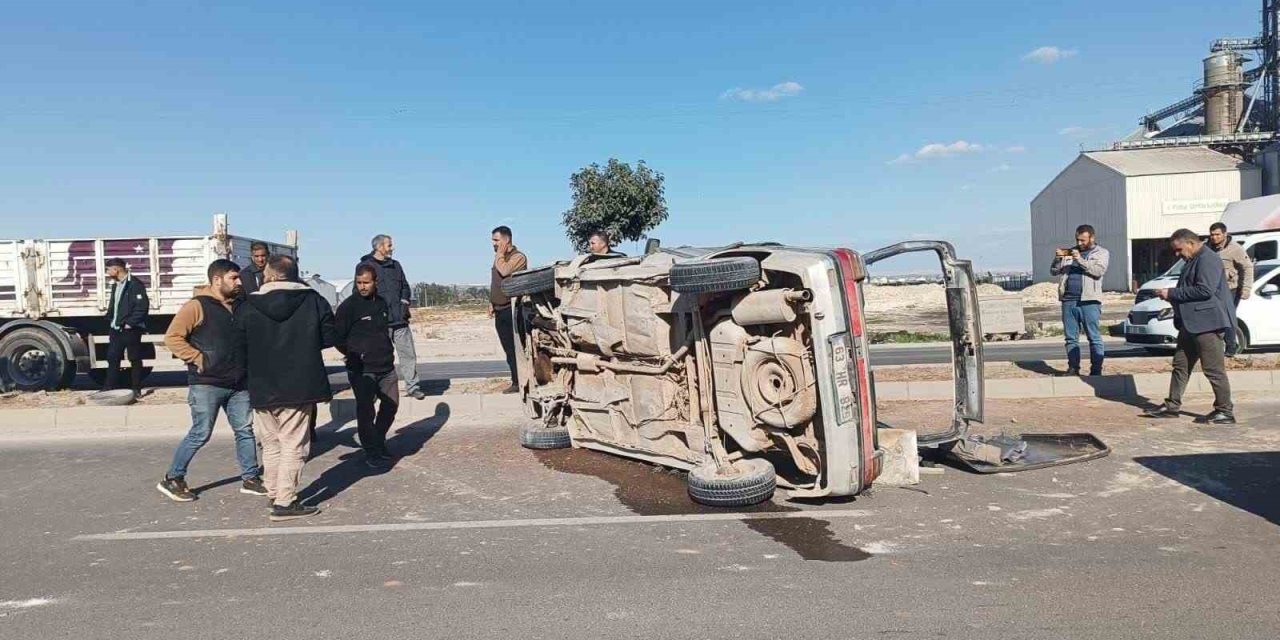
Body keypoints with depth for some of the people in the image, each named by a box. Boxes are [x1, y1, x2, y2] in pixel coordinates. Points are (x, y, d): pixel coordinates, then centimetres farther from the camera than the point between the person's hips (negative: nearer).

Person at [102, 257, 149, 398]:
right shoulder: (115, 285, 16)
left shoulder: (135, 284, -11)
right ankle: (108, 388, 15)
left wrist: (130, 323, -18)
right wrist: (110, 321, 12)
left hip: (131, 330, -8)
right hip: (116, 329, 8)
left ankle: (136, 389, 8)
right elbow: (112, 306, 23)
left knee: (135, 359, 1)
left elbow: (143, 306, -18)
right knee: (112, 359, 9)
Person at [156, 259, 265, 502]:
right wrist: (198, 359, -15)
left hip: (238, 384, 7)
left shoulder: (239, 306, 12)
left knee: (245, 430, 8)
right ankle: (172, 479, 15)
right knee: (201, 433, -2)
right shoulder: (197, 306, -9)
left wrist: (247, 363, 10)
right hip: (206, 384, -7)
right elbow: (172, 337, -13)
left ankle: (250, 478, 17)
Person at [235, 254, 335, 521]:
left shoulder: (247, 308, -3)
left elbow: (239, 346, 3)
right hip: (299, 387, -2)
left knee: (271, 445, 16)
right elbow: (329, 338, 1)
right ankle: (285, 502, -1)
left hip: (263, 388, 2)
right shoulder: (314, 301, -4)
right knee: (294, 446, 2)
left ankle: (273, 493, 25)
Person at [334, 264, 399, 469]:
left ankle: (378, 442, 32)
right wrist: (354, 355, -7)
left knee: (391, 405, 13)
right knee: (366, 411, -2)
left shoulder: (381, 303, 10)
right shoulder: (348, 306, -8)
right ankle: (372, 453, 9)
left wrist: (388, 350, 13)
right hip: (362, 370, -6)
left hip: (386, 366, 6)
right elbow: (337, 337, -6)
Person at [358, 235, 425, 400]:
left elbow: (405, 286, 22)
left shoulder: (395, 265, 16)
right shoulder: (364, 266, 0)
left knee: (408, 353, 2)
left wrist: (404, 302, 5)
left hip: (400, 319, 4)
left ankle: (412, 386, 9)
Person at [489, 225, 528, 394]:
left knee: (517, 348, -8)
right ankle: (517, 382, 12)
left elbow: (504, 271, -24)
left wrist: (500, 254, -8)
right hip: (500, 311, 8)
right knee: (509, 349, 8)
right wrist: (491, 303, 17)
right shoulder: (499, 258, 18)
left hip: (512, 309, -8)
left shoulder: (518, 257, -6)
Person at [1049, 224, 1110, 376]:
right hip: (1068, 300, 4)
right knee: (1071, 338, 4)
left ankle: (1096, 370, -2)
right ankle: (1073, 368, 8)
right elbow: (1054, 271, 16)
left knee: (1094, 338, -3)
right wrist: (1058, 258, -2)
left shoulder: (1101, 253, 8)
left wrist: (1080, 260, -16)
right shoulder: (1069, 252, 19)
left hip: (1089, 301, -4)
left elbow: (1099, 271, -10)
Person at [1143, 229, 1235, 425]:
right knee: (1181, 365, 13)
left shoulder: (1207, 260, -14)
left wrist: (1172, 293, -17)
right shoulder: (1194, 261, 19)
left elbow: (1205, 290, -24)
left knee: (1214, 369, -5)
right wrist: (1171, 295, 9)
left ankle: (1225, 412, 3)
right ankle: (1172, 405, 19)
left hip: (1207, 323, -11)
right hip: (1191, 324, 11)